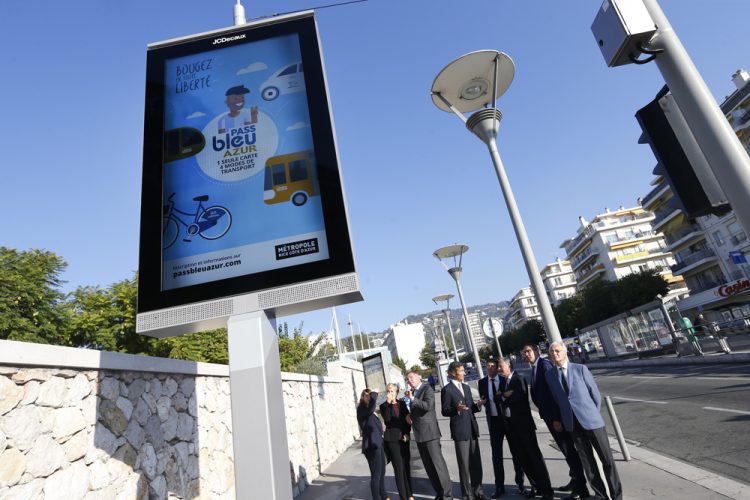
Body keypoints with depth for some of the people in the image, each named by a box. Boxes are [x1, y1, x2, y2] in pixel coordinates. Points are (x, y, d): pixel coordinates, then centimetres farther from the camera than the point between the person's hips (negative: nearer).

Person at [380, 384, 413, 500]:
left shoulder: (402, 403, 7)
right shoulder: (384, 406, -3)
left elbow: (408, 418, 8)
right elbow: (387, 420, -19)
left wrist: (407, 433, -4)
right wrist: (388, 403, -23)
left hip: (404, 438, 3)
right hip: (392, 440, -3)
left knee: (407, 467, 8)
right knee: (399, 469, -2)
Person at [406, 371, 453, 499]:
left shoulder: (427, 390, -7)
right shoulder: (411, 393, 14)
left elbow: (428, 406, -24)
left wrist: (412, 399, -19)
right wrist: (409, 417, 5)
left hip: (430, 433, -7)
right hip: (419, 435, 7)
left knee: (438, 463, -4)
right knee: (429, 466, 10)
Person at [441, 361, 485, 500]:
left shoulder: (466, 387, 13)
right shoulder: (447, 389, -10)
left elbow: (471, 408, 17)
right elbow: (445, 411, -10)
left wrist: (478, 405, -4)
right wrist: (457, 409, -27)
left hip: (472, 429, 6)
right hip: (460, 431, -6)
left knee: (476, 462, 13)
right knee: (464, 464, 2)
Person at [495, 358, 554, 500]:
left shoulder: (519, 379, -10)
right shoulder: (503, 382, 11)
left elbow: (519, 397, -24)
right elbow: (496, 399, 3)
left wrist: (504, 396, -9)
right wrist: (505, 395, -15)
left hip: (523, 423, -7)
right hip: (510, 424, 7)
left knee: (534, 455, 1)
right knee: (522, 457, 12)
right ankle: (536, 486, 25)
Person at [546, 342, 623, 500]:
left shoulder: (581, 369, -3)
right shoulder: (549, 375, 4)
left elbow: (595, 394, 1)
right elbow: (554, 398, 10)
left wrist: (594, 414, 2)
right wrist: (557, 419, 8)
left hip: (591, 419, -2)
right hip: (572, 424, 2)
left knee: (607, 459, 5)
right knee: (587, 462, 9)